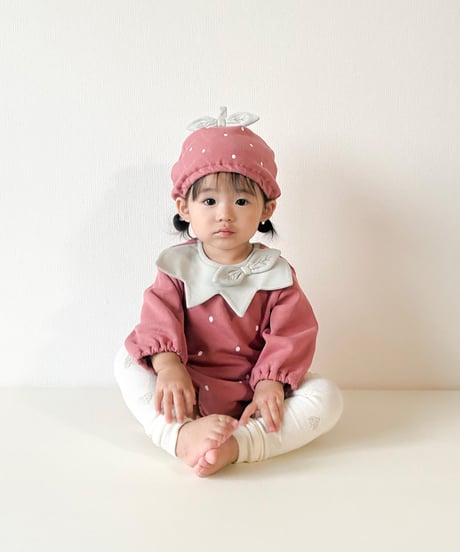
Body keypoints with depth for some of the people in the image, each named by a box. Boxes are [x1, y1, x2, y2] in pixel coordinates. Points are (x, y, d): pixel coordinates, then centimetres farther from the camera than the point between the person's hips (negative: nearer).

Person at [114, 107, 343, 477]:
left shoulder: (275, 272, -2)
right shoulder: (178, 266, 0)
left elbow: (292, 335, -9)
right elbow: (160, 318, -12)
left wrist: (270, 384, -24)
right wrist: (168, 366, -31)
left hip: (251, 399, 0)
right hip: (188, 393, 1)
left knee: (327, 396, -22)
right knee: (127, 361, -18)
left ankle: (235, 445, -38)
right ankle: (182, 436, -38)